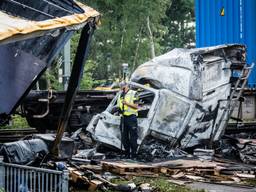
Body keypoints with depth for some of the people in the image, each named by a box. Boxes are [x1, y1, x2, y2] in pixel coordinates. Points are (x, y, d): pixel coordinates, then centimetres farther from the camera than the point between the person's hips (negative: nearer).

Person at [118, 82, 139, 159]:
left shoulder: (133, 93, -3)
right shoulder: (120, 95, 15)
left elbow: (136, 106, -8)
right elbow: (119, 106, 21)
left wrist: (127, 103, -19)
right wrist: (119, 110, -1)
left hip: (131, 117, -6)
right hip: (124, 118, 6)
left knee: (133, 137, -4)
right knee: (124, 137, 8)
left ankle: (133, 154, 2)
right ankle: (127, 154, 18)